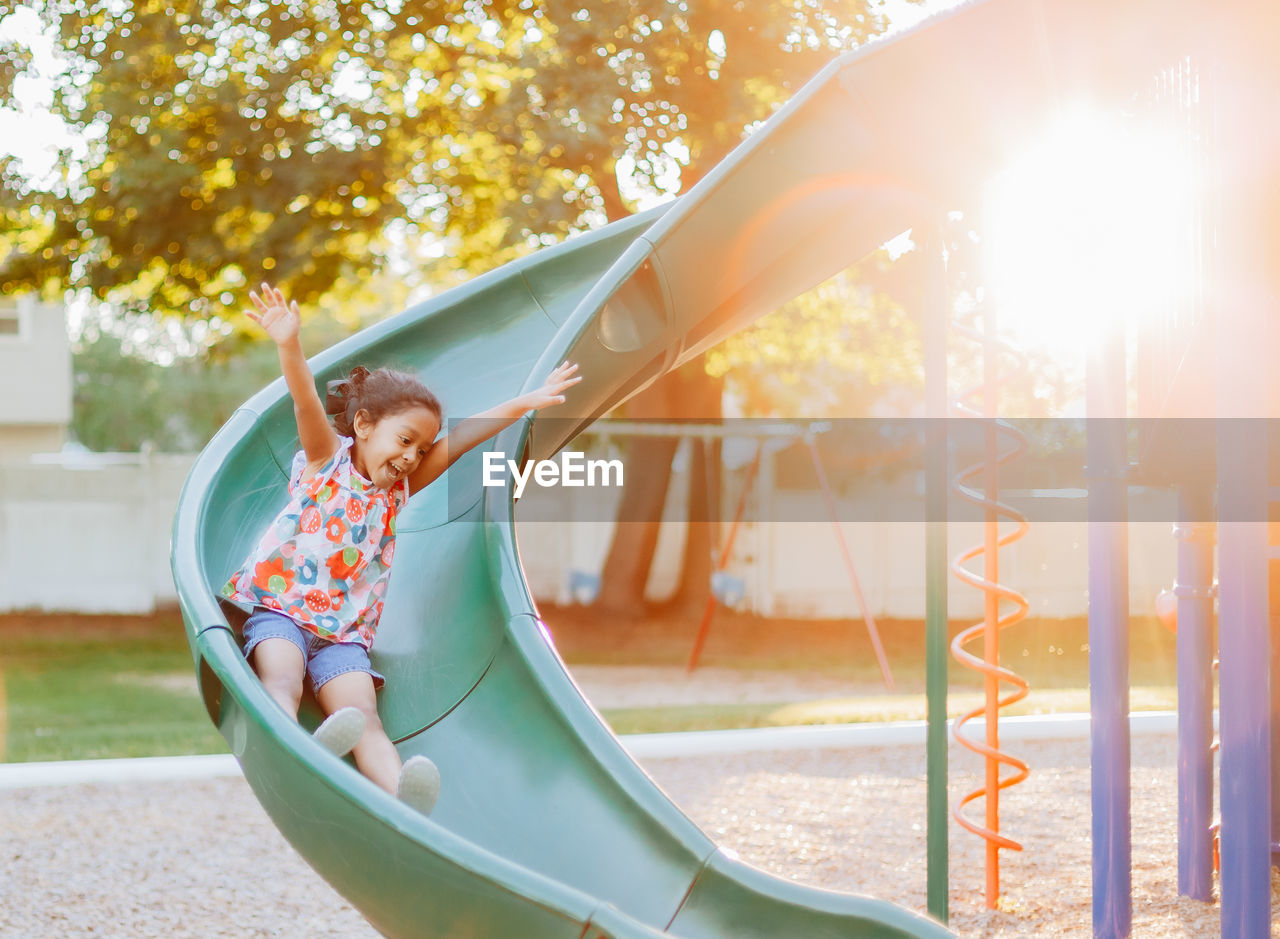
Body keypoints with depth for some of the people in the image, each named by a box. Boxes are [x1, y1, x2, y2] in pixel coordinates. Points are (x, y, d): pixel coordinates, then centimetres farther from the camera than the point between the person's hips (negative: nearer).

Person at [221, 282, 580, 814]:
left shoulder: (401, 487, 17)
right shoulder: (326, 457, 4)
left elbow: (459, 440, 12)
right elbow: (307, 405, -14)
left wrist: (526, 405, 8)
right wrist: (289, 347, -33)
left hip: (344, 634, 3)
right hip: (279, 607, -3)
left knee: (361, 714, -22)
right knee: (281, 678, -33)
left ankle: (399, 793, -50)